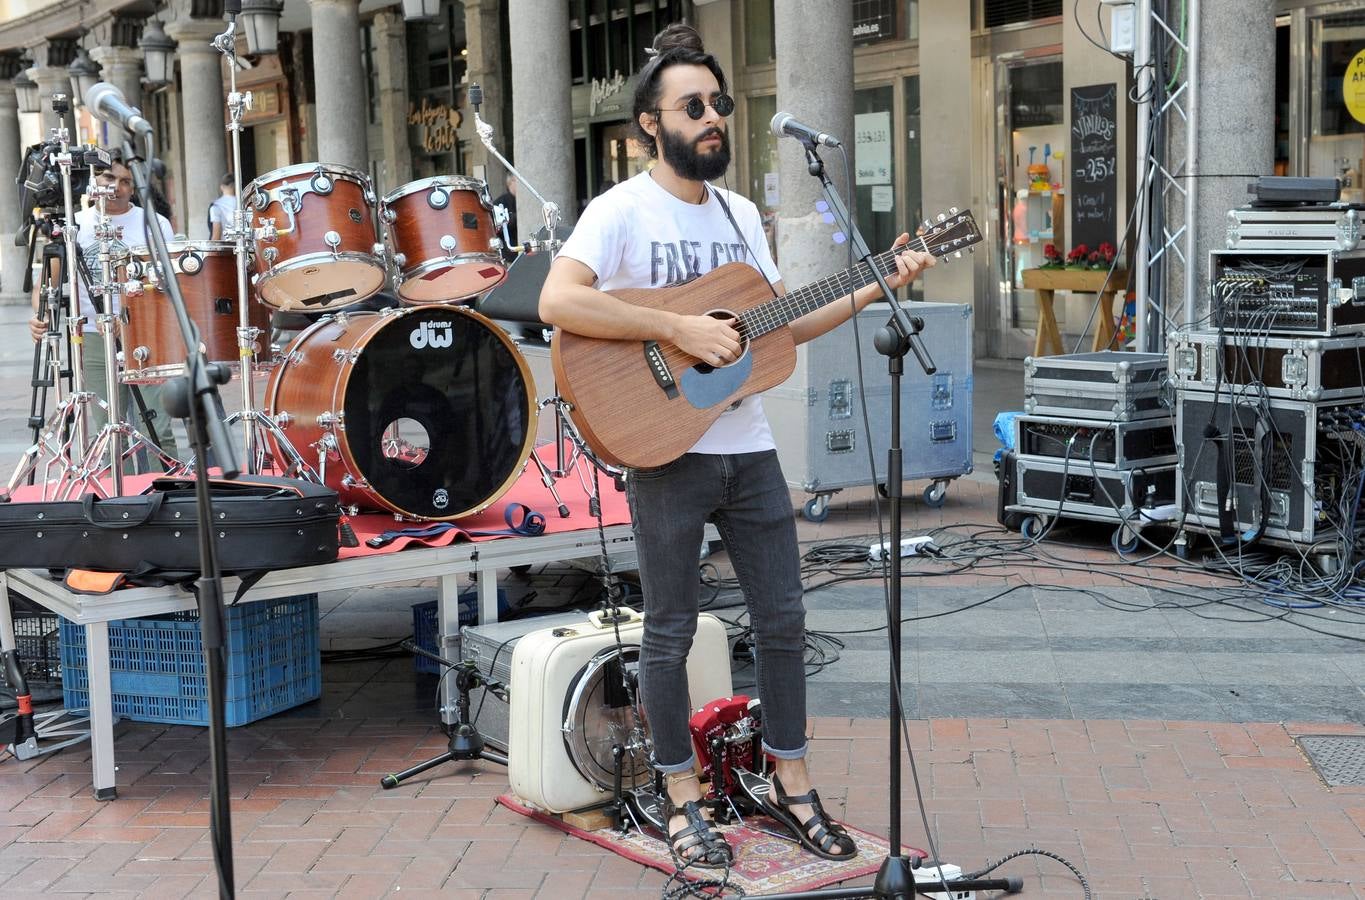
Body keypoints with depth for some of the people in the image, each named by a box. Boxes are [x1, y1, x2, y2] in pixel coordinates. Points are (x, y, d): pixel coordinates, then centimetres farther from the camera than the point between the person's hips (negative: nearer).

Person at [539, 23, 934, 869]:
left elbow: (782, 322, 16)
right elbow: (558, 301, -24)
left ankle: (791, 782, 25)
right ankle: (684, 800, 20)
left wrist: (877, 286, 7)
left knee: (783, 617, 10)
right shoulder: (622, 210, -9)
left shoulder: (740, 213, 12)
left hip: (749, 449, 6)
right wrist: (679, 329, -25)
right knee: (672, 632, 5)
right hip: (668, 453, -6)